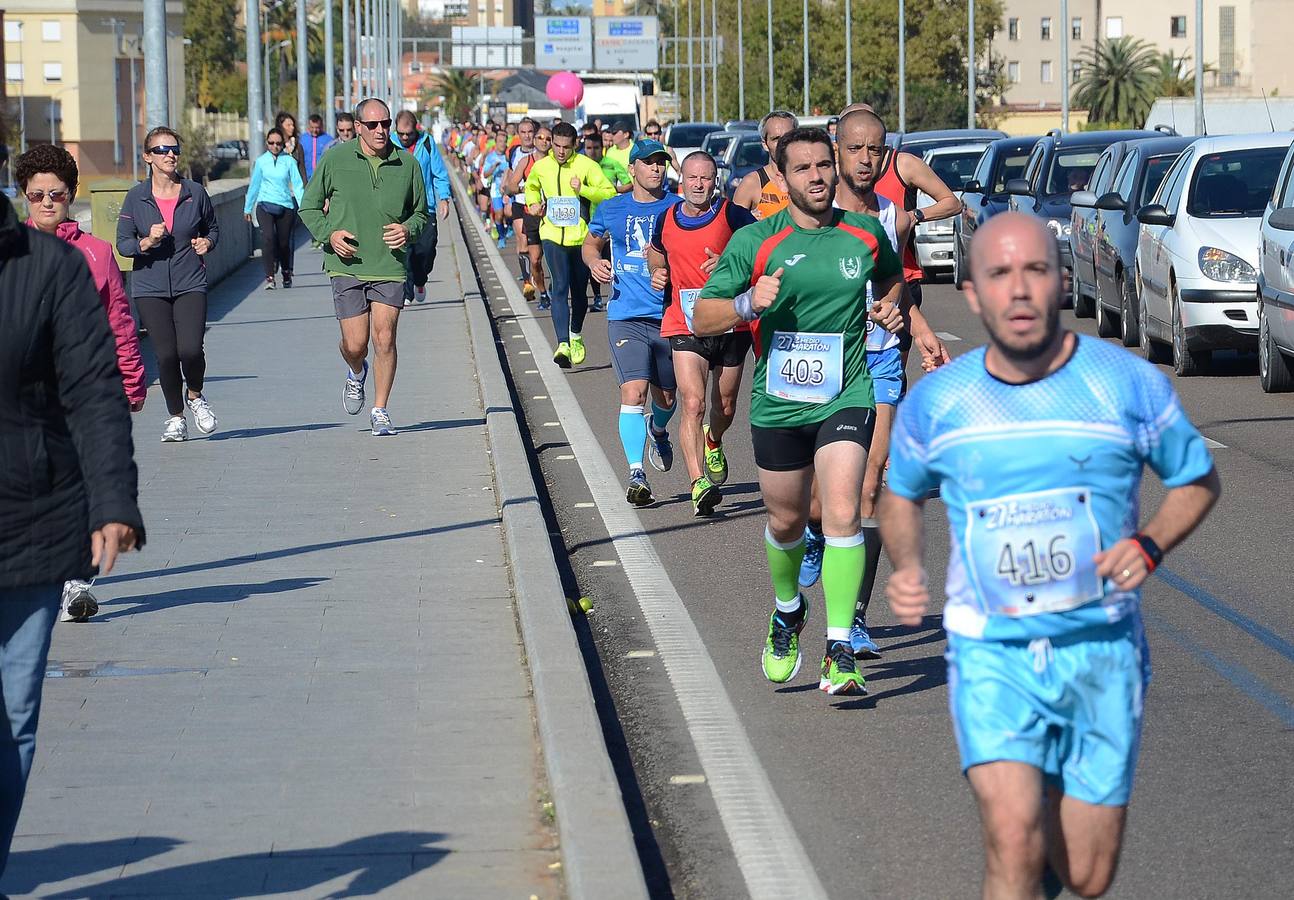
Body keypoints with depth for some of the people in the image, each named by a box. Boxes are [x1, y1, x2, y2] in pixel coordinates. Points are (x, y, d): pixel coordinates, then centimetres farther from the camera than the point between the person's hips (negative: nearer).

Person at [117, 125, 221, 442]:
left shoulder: (195, 193, 2)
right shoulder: (136, 197, -1)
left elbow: (212, 228, 17)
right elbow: (123, 243, 3)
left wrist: (207, 242, -4)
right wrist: (146, 242, -16)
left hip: (190, 284, 0)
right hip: (150, 287, 0)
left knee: (191, 349, -16)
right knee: (165, 355, -5)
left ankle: (195, 396, 16)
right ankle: (175, 417, 17)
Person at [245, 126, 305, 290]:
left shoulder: (289, 161, 1)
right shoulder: (261, 161, 5)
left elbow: (297, 184, -1)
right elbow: (254, 185, 15)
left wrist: (303, 206, -12)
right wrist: (248, 208, 22)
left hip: (285, 206, 0)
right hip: (265, 204, 0)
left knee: (284, 242, 9)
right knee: (268, 238, -20)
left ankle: (286, 273, 35)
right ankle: (269, 277, -20)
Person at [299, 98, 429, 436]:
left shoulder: (407, 164, 4)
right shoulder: (335, 160, -1)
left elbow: (421, 213, 17)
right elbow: (309, 207, 8)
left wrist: (409, 230, -5)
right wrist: (328, 234, -10)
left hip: (390, 267, 1)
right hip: (347, 266, -1)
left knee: (384, 340, -5)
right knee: (355, 344, -2)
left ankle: (380, 411, 11)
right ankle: (356, 374, 35)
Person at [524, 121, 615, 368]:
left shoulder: (586, 166, -5)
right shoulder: (541, 167, 4)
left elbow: (610, 194, -8)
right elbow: (531, 186, 26)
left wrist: (583, 189, -21)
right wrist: (533, 203, 6)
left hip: (580, 237, 0)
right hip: (552, 236, 0)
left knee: (579, 291, 13)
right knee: (560, 287, -16)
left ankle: (575, 336, 38)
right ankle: (563, 345, -25)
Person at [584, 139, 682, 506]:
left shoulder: (677, 208, 3)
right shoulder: (611, 210, 7)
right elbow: (591, 243, 25)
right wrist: (594, 261, 2)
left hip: (669, 315, 1)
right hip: (626, 316, -1)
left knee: (666, 397, 13)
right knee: (633, 392, -16)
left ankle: (658, 431, 49)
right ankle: (636, 475, -15)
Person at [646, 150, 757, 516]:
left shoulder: (731, 215, -7)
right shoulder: (666, 220, 4)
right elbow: (655, 251, 24)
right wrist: (658, 274, 3)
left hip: (730, 324, 0)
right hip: (685, 325, 0)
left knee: (725, 407, 16)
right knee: (693, 403, -17)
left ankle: (713, 445, 51)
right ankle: (699, 484, -23)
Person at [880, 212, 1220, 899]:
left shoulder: (1129, 384, -6)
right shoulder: (934, 402, -2)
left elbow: (1199, 481, 8)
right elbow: (901, 494, 17)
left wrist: (1148, 545, -12)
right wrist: (905, 566, -4)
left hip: (1101, 649, 1)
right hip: (991, 653, 0)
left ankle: (1052, 817, 44)